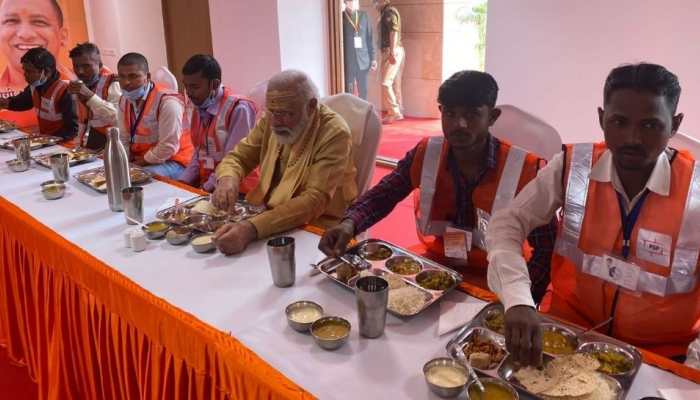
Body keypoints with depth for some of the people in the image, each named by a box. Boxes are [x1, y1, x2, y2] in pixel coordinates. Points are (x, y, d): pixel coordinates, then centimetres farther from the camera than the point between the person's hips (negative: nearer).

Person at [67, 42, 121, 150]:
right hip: (87, 146, 6)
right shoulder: (80, 85, 12)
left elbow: (117, 118, -25)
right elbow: (82, 121, 19)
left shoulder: (112, 83, -10)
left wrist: (89, 95, -27)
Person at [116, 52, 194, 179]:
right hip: (138, 161, 7)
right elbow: (124, 139, 12)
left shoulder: (166, 101, -20)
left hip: (172, 161, -7)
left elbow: (169, 147, -22)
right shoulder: (124, 100, 6)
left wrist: (143, 161, -14)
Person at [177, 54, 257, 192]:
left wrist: (206, 188, -16)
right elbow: (199, 153, 14)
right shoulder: (193, 108, 9)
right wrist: (182, 182, 2)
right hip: (203, 186, 7)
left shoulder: (238, 109, -15)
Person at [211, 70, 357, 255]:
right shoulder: (270, 120, -2)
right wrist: (227, 179, -19)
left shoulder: (334, 133, -21)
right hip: (268, 215, 6)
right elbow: (238, 157, 6)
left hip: (316, 229, -6)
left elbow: (314, 200, -27)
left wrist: (252, 228, -39)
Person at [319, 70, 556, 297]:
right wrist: (349, 224, -19)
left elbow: (545, 250, -10)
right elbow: (382, 195, 2)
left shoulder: (525, 170, -15)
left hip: (494, 286, -2)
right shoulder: (424, 155, -5)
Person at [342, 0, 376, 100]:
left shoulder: (363, 15, 7)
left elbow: (369, 37, 9)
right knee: (348, 91, -1)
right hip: (347, 61, -3)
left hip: (363, 59, 3)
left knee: (363, 91, 8)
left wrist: (373, 58, 5)